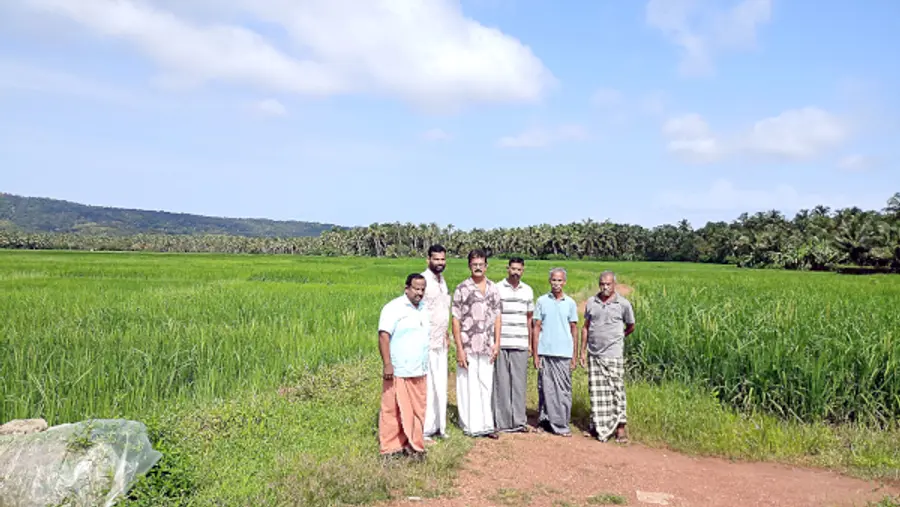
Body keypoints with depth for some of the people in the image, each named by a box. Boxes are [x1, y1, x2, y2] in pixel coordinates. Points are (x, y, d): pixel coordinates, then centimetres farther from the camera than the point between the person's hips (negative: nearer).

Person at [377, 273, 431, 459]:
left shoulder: (423, 309, 14)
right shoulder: (394, 308, -10)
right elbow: (384, 336, -16)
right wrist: (387, 364, -21)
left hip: (419, 372, 7)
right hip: (398, 372, -7)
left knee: (417, 410, 10)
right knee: (393, 410, 1)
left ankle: (412, 445, 21)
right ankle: (390, 447, 12)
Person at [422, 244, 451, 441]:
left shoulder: (442, 281, 14)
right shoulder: (424, 280, -13)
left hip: (441, 343, 8)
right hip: (427, 343, -8)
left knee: (441, 386, 13)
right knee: (427, 386, -5)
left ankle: (438, 426, 22)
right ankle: (423, 430, 4)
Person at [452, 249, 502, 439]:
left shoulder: (493, 288, 9)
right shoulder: (462, 288, -3)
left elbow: (497, 316, 12)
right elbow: (456, 320, -4)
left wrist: (497, 343, 3)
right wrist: (459, 348, -9)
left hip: (487, 346, 3)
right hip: (468, 345, -3)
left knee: (486, 385, 7)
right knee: (468, 385, 2)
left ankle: (485, 425, 16)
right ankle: (470, 425, 13)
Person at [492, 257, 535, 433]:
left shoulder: (528, 290, 12)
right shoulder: (496, 288, 1)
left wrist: (530, 343, 14)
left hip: (520, 344, 3)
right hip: (501, 343, -3)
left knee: (519, 382, 4)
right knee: (502, 382, 0)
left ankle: (519, 421, 11)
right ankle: (502, 422, 7)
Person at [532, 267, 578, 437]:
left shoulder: (570, 303, 6)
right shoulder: (542, 301, 3)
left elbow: (574, 330, 9)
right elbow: (536, 328, 3)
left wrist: (575, 356, 4)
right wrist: (535, 354, -1)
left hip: (564, 354, 1)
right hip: (545, 353, 0)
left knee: (564, 391, 2)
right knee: (545, 389, 4)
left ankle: (562, 424, 10)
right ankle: (544, 421, 15)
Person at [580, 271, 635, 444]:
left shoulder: (623, 304, -2)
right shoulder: (591, 302, 6)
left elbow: (631, 327, 12)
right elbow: (585, 327, 11)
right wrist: (583, 350, 9)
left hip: (613, 355, -3)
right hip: (594, 354, 3)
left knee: (616, 390, -2)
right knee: (596, 391, 8)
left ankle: (620, 426, 5)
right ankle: (598, 425, 18)